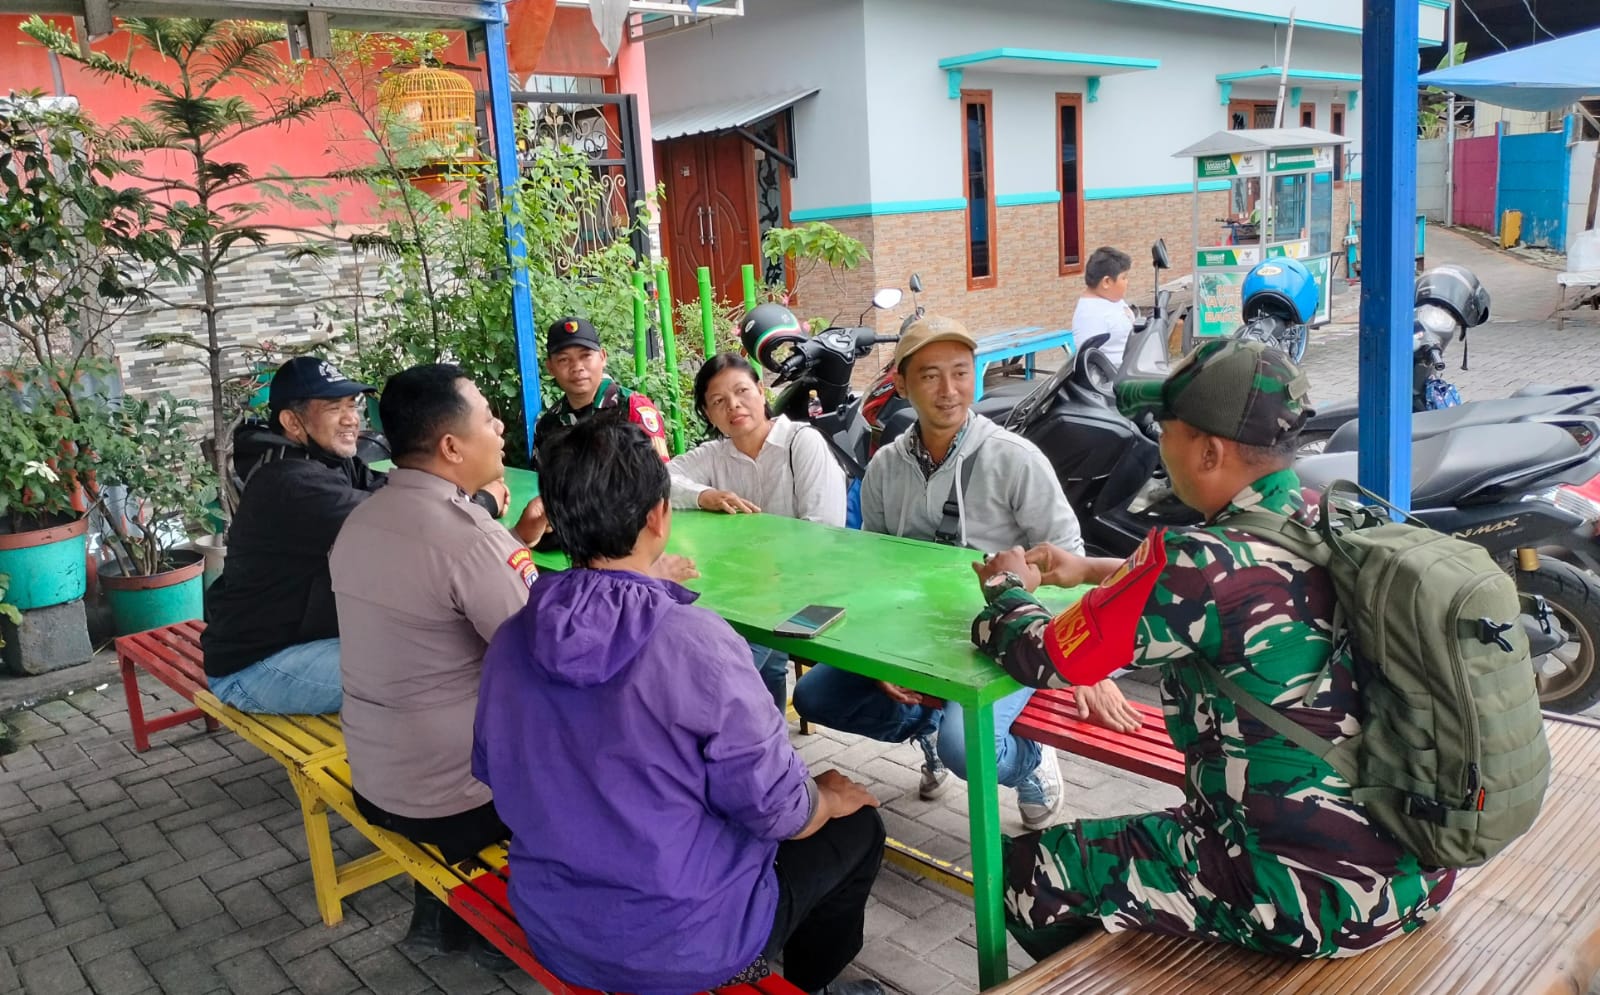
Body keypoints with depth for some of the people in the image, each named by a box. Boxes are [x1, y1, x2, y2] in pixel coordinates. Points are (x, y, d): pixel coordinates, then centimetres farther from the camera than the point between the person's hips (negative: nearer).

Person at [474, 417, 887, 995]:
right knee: (857, 825, 19)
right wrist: (830, 797, 4)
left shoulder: (509, 642, -9)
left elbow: (494, 774, 6)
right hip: (685, 942, -6)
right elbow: (776, 811, -19)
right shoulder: (698, 644, -27)